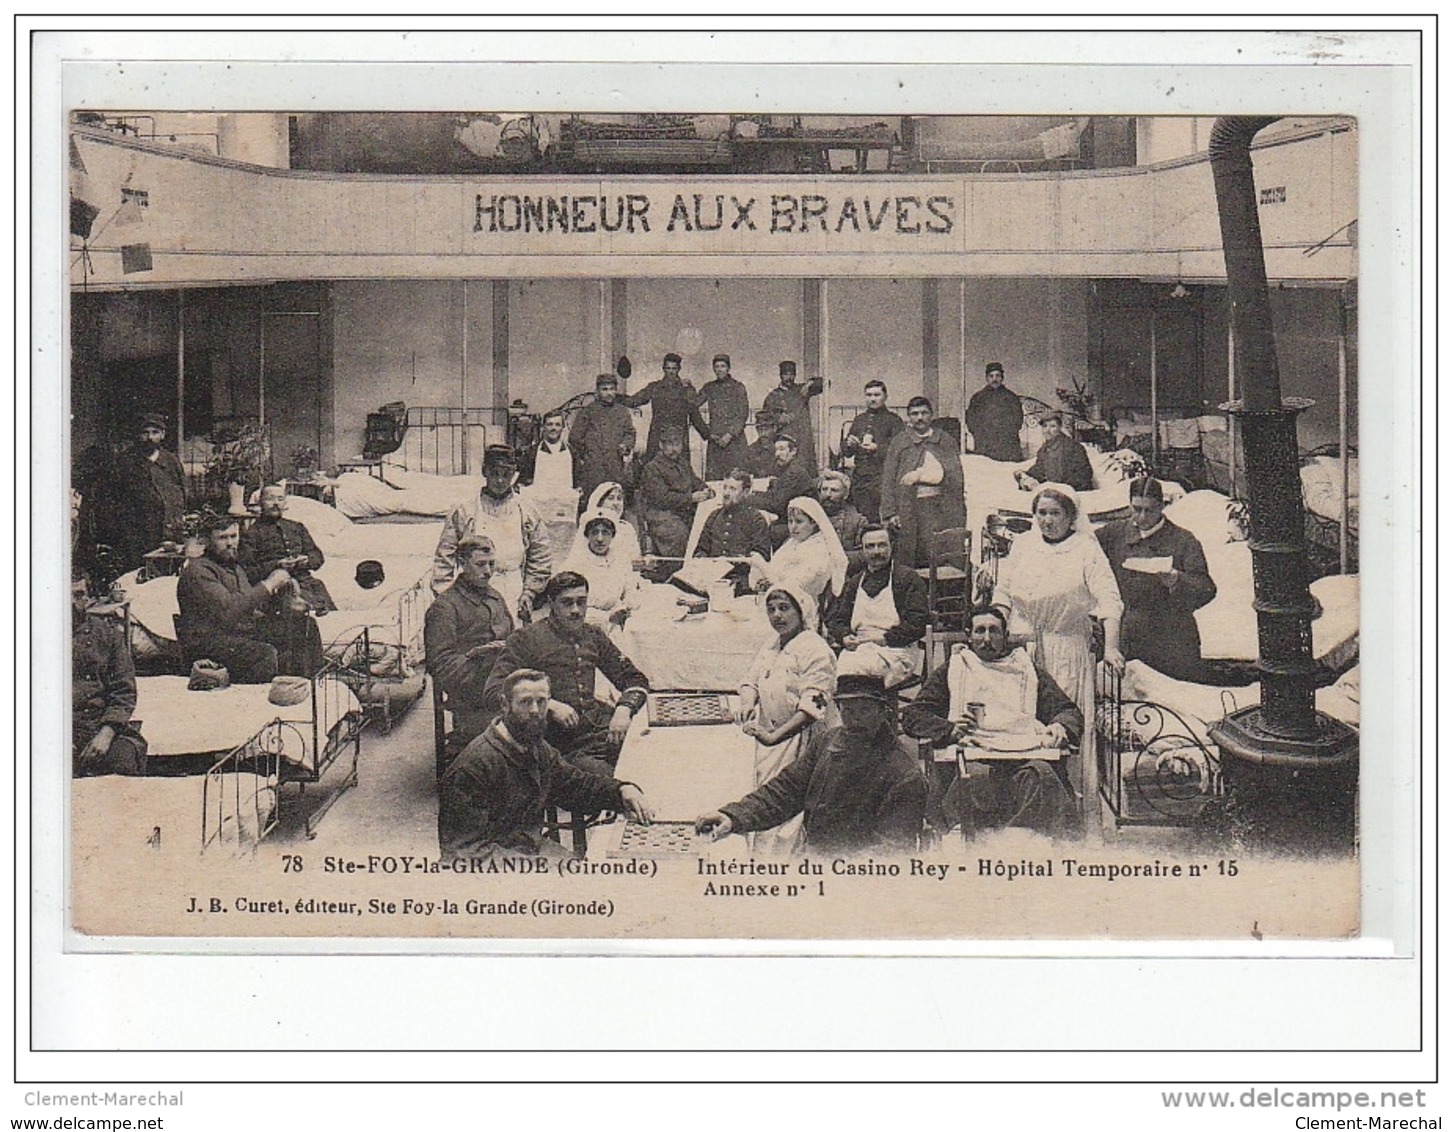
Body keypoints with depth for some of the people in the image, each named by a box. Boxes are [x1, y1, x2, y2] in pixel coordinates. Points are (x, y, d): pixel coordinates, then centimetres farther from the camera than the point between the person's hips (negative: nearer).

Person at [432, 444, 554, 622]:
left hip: (513, 605, 1)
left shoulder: (527, 514, 9)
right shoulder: (464, 513, 4)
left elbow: (542, 560, 14)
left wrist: (529, 593, 7)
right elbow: (444, 558, 6)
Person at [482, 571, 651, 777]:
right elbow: (493, 694, -7)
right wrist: (550, 706, -14)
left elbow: (635, 679, 28)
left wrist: (624, 709, 5)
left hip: (601, 729, 6)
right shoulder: (526, 638, 3)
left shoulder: (593, 635, 19)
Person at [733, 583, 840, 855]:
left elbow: (813, 705, -21)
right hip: (771, 747, 8)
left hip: (802, 743, -8)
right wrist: (747, 703, -6)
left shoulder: (815, 650, -13)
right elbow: (752, 680, 20)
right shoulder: (770, 647, 14)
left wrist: (775, 736, -31)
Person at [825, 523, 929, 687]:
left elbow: (917, 624, -1)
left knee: (855, 667, -36)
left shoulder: (908, 579, 8)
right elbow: (834, 617, 22)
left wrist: (884, 638, -11)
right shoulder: (853, 583, 25)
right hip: (857, 648, 4)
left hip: (896, 650, -4)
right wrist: (844, 637, -1)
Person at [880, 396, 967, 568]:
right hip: (909, 507, 0)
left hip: (941, 507, 0)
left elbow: (955, 475, 5)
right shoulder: (899, 442, 10)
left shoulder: (945, 441, 12)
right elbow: (888, 481, 6)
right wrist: (890, 513, -2)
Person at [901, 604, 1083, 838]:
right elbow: (912, 716, 17)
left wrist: (1059, 727, 1)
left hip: (1025, 752, 1)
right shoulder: (952, 669, 27)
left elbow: (1069, 711, 27)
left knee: (1043, 775, -36)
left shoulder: (1028, 667, 32)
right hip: (974, 754, -1)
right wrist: (950, 730, -3)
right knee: (973, 782, -38)